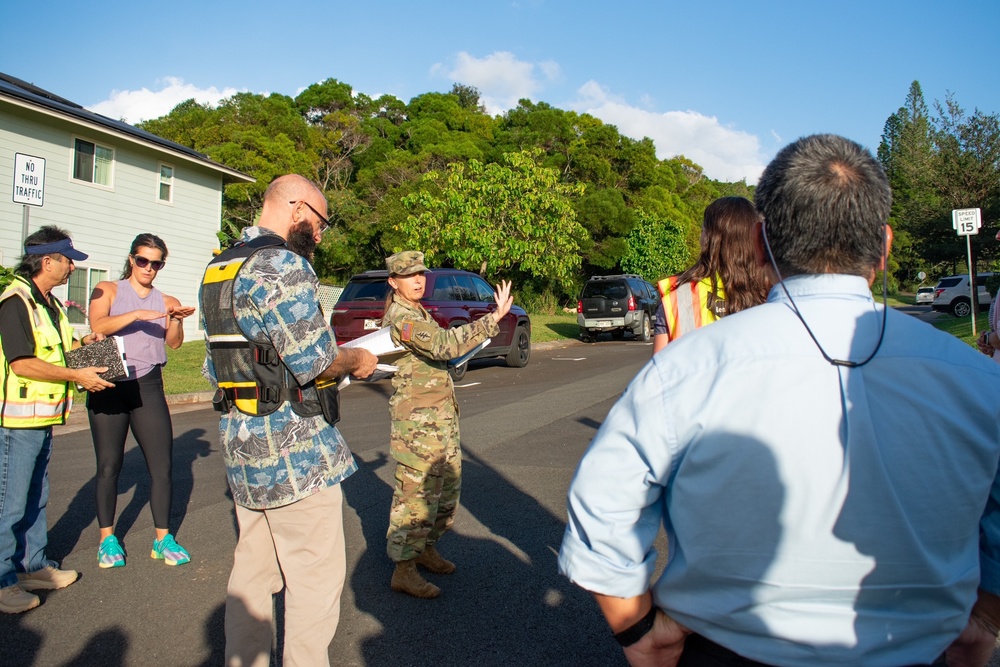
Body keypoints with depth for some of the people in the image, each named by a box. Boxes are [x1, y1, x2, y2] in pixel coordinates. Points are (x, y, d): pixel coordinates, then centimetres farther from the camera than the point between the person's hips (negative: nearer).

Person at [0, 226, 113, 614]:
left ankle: (33, 567, 28)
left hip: (42, 419, 10)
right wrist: (77, 375, -19)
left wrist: (79, 345, 7)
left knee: (35, 498, 17)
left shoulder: (48, 302, 15)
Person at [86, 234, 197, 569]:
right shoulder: (108, 290, 6)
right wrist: (137, 315, -25)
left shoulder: (165, 301, 12)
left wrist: (176, 319, -21)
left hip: (148, 386, 2)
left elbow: (174, 343, -3)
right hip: (109, 386, -2)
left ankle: (163, 539, 9)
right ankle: (107, 539, 17)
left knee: (162, 465, -1)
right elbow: (98, 326, -14)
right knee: (109, 466, 4)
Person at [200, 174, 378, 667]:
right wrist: (357, 360, -1)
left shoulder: (218, 269, 14)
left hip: (241, 441, 10)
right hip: (293, 449, -10)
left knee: (253, 568, 20)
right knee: (316, 575, 2)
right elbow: (316, 362, -21)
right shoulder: (283, 264, -16)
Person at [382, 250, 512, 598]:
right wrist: (493, 318, -34)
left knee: (447, 485, 17)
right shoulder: (401, 316, -17)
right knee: (416, 491, -4)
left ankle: (426, 549, 32)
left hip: (440, 413, 10)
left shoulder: (415, 312, 15)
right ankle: (404, 571, 5)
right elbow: (444, 344, -32)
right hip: (417, 417, -10)